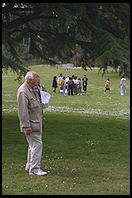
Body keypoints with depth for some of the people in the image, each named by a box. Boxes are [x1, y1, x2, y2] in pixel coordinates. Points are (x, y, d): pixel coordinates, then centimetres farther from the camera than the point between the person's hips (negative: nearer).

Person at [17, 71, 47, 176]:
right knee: (37, 144, -10)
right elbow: (23, 110, -21)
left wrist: (40, 86, 9)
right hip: (31, 123, -10)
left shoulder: (34, 88, 10)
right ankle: (34, 169, -6)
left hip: (38, 122, 10)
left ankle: (30, 166, 29)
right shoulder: (23, 91, -18)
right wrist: (26, 126, -23)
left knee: (33, 144, 17)